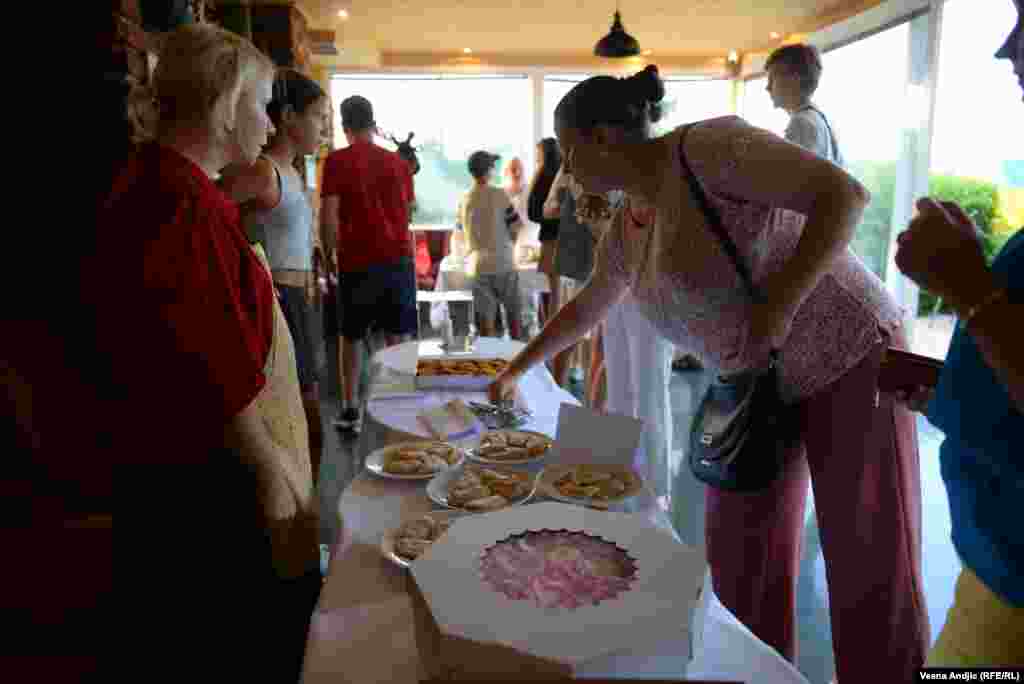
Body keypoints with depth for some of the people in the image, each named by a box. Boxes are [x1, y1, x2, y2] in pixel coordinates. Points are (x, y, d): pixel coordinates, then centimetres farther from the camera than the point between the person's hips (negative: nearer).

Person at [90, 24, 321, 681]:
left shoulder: (146, 182, 8)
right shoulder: (188, 205, -24)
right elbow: (216, 376, -25)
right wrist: (275, 473, -15)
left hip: (157, 458, 10)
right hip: (210, 473, -10)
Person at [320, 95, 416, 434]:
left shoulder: (337, 161, -2)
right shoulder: (398, 162, 10)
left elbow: (329, 216, -9)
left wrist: (330, 255, 4)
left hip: (357, 262, -2)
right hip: (399, 259, 3)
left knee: (351, 338, 12)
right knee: (399, 339, 6)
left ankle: (350, 409, 13)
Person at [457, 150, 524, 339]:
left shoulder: (463, 201, 3)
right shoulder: (499, 195, -6)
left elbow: (461, 234, 11)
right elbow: (516, 227, -4)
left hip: (477, 265, 2)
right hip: (502, 262, -2)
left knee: (485, 320, 5)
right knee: (514, 315, 12)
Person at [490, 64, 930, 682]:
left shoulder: (706, 146, -19)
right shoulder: (627, 227, 5)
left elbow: (845, 194, -23)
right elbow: (585, 309, 19)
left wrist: (779, 304, -32)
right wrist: (516, 369, 25)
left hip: (849, 359, -7)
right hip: (759, 385, 7)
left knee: (874, 577, -2)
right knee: (741, 560, 9)